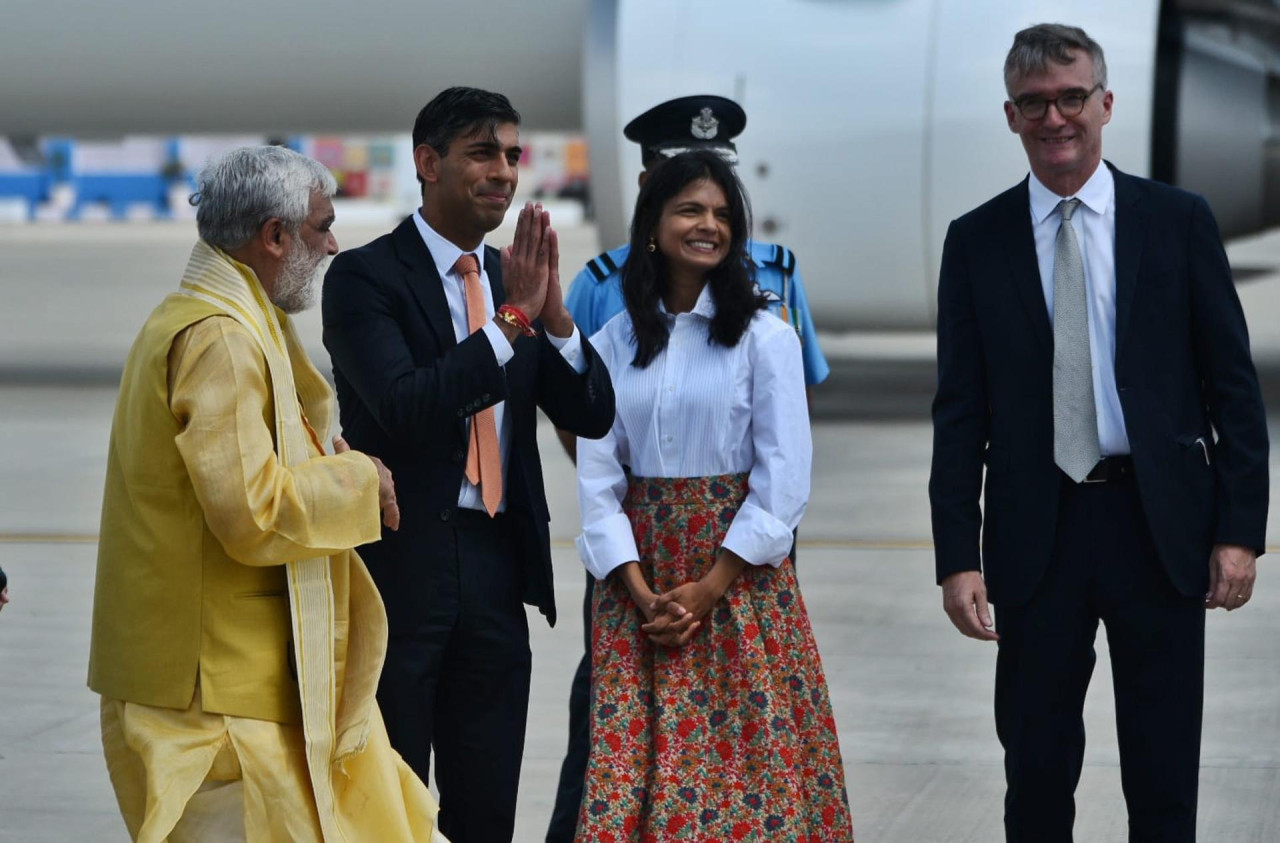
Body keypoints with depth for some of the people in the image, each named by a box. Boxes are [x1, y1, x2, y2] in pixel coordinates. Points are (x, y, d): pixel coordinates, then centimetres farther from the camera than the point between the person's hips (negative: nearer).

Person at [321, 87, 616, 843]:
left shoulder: (514, 276, 11)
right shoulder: (366, 277, -7)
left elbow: (592, 414, 5)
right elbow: (403, 406, -21)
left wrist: (553, 313, -11)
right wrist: (511, 319, -23)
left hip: (496, 564, 6)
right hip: (400, 564, -6)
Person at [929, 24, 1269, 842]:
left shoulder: (1179, 221, 2)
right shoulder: (977, 242, 4)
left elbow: (1232, 383, 2)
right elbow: (960, 411, 3)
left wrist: (1241, 530, -5)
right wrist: (958, 557, -4)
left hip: (1160, 527, -1)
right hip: (1037, 531, 1)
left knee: (1164, 775, 5)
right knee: (1037, 772, 7)